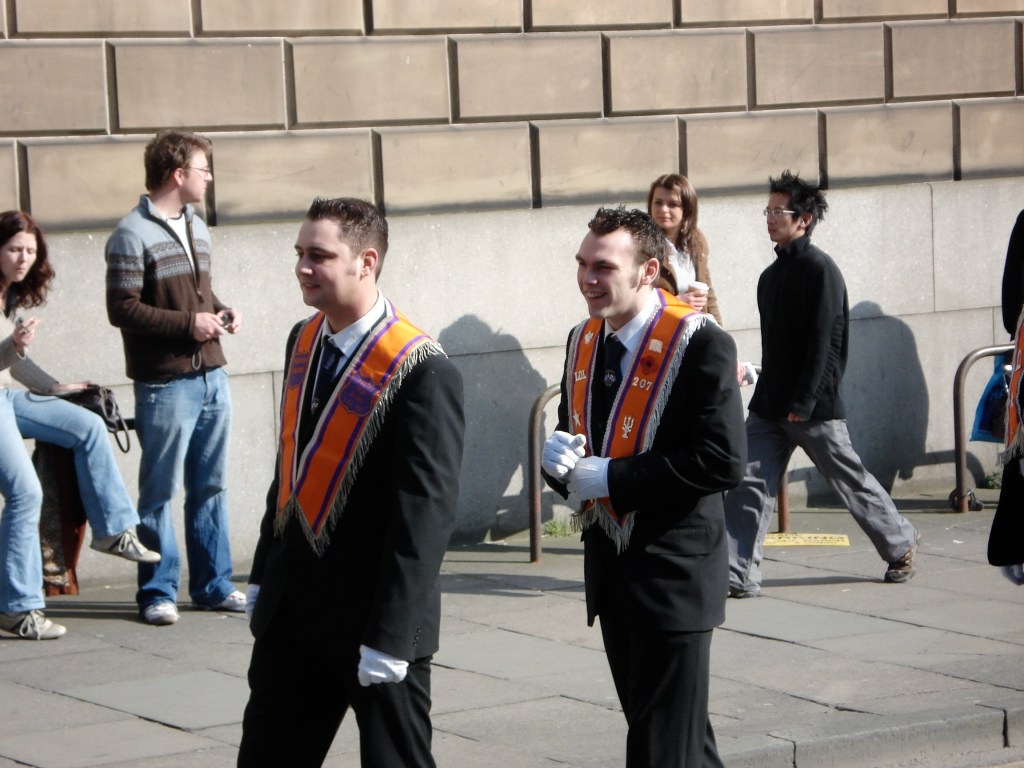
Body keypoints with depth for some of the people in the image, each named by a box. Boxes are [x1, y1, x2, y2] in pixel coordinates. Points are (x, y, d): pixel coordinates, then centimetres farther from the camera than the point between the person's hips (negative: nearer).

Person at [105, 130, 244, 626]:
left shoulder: (196, 227, 15)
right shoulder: (133, 235, -11)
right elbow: (122, 309, -16)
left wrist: (221, 312, 5)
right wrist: (188, 324, -17)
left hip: (211, 377, 8)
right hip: (166, 384, -8)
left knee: (209, 487, 13)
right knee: (159, 491, 1)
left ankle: (213, 585, 20)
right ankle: (158, 592, 8)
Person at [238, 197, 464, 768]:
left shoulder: (423, 372, -19)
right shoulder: (305, 341, 6)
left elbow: (425, 513, -22)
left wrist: (390, 635, -23)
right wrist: (265, 574, 16)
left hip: (373, 614, -7)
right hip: (293, 609, 8)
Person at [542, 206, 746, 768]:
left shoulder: (699, 343, -15)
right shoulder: (584, 340, 9)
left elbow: (724, 461, -22)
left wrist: (609, 479, -21)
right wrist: (557, 453, -7)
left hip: (673, 571, -8)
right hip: (609, 568, 8)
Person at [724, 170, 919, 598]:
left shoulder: (820, 270, -12)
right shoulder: (771, 276, 14)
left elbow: (823, 342, -17)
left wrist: (803, 403, -20)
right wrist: (766, 396, 16)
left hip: (815, 406, -7)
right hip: (769, 404, 7)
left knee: (851, 481, 6)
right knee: (747, 484, -5)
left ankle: (901, 545, 26)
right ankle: (738, 575, -5)